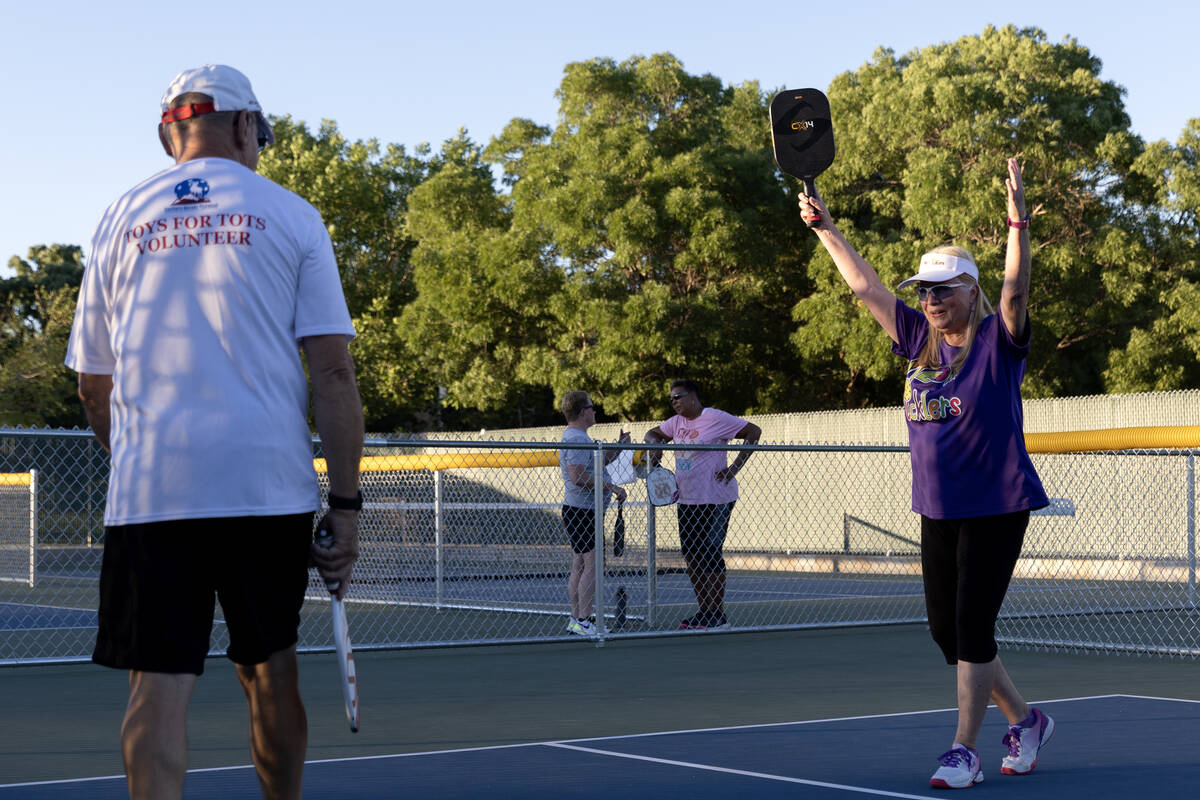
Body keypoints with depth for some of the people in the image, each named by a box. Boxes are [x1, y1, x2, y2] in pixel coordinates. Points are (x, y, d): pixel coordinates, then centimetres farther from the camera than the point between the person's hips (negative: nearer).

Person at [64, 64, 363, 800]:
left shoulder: (123, 220, 11)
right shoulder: (291, 216, 5)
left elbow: (93, 385, 15)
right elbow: (333, 370, -2)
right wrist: (346, 502, 0)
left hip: (150, 491, 0)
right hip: (271, 484, 0)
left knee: (159, 685, -3)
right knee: (271, 670, 14)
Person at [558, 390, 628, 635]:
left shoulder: (578, 437, 18)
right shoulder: (577, 439, -16)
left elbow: (595, 466, 30)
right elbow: (578, 476, -25)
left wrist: (618, 448, 19)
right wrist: (611, 486, -21)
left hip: (581, 511, 11)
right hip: (582, 511, -11)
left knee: (580, 565, 12)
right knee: (592, 563, -11)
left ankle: (576, 619, 15)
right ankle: (582, 622, -11)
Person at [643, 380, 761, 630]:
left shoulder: (716, 419, -10)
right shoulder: (677, 422, 12)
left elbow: (753, 431, -8)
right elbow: (653, 434, 26)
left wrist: (734, 467, -13)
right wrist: (654, 444, 0)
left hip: (714, 501, -8)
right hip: (686, 501, 8)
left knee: (710, 556, -7)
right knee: (691, 556, 8)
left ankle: (718, 616, -1)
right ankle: (704, 611, 17)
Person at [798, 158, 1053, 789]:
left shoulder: (998, 341, -8)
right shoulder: (919, 340, 7)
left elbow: (1016, 289, -25)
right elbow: (864, 285, 12)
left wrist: (1018, 223, -38)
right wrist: (824, 227, 11)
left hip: (996, 506, -6)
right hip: (937, 510, 7)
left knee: (972, 623, -9)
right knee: (945, 628, 9)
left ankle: (964, 750, -1)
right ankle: (1025, 720, 26)